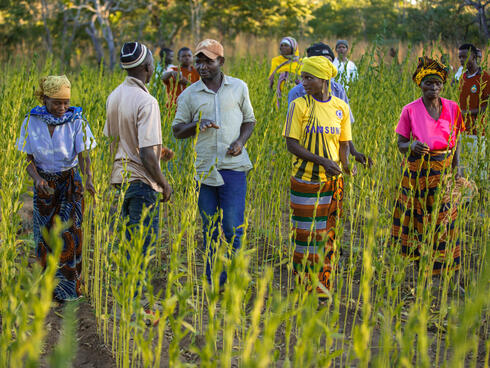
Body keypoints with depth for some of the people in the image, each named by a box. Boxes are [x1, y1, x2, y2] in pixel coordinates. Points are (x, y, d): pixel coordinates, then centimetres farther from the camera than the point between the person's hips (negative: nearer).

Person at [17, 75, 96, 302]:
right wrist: (37, 179, -24)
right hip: (44, 184, 2)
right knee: (45, 234, 5)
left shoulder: (76, 121, -11)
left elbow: (84, 154, -18)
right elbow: (28, 158, -5)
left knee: (69, 231, -7)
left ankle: (68, 287, 4)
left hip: (70, 181, -1)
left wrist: (88, 178, -37)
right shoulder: (31, 121, -8)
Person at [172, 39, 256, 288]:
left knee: (232, 227, -6)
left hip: (233, 166, -1)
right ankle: (214, 284, 18)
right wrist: (197, 124, -12)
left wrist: (241, 141, -5)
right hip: (204, 169, 1)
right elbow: (177, 131, 9)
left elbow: (249, 120, 15)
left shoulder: (239, 88, 7)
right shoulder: (189, 95, 6)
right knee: (210, 230, 7)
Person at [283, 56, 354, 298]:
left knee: (327, 233, 8)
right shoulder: (299, 106, -5)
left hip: (333, 180, 4)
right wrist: (322, 161, -19)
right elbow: (292, 144, -9)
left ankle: (322, 287, 19)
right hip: (306, 180, -3)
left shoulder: (340, 107, 5)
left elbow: (343, 143, 12)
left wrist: (346, 165, -9)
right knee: (307, 232, -1)